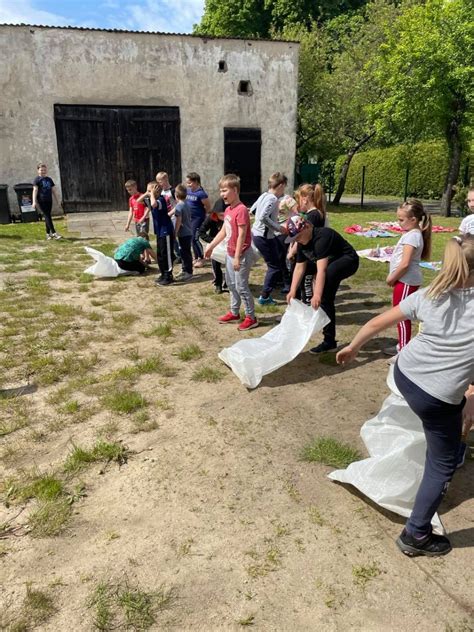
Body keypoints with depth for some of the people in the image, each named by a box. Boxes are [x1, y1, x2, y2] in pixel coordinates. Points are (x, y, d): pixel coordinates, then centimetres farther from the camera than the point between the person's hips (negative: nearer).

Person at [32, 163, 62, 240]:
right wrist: (34, 201, -16)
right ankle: (54, 233, -16)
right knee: (47, 216, -10)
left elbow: (53, 191, 18)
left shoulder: (49, 179, 16)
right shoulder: (37, 179, 0)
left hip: (49, 200, 5)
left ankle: (48, 234, 16)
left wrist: (57, 201, 16)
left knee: (47, 217, 9)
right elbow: (35, 190, -7)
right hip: (41, 201, -5)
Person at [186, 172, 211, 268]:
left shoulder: (201, 193, -17)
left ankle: (201, 259, 6)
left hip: (198, 219, -8)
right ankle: (196, 258, 25)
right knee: (192, 238, 13)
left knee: (195, 238, -8)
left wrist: (202, 214, 0)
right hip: (189, 218, 8)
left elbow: (208, 207, -12)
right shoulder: (188, 191, 6)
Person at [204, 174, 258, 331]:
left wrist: (237, 257, -23)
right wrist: (211, 246, 17)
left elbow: (241, 235, -23)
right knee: (231, 284, 18)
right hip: (230, 254, 9)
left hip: (241, 255, -9)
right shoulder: (228, 210, 8)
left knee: (241, 287, -3)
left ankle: (251, 318, 8)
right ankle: (234, 313, 31)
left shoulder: (241, 210, -20)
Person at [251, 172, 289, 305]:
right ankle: (264, 296, 7)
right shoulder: (273, 199, -19)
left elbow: (252, 210, 16)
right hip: (264, 237, -9)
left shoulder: (264, 195, 7)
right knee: (275, 266, 1)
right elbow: (263, 217, -32)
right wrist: (279, 228, -21)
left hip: (257, 233, 9)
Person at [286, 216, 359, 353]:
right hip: (332, 264, 10)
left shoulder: (322, 237, -32)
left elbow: (321, 270, -41)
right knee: (325, 300, 9)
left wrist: (317, 295, -48)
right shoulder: (302, 243, -4)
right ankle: (329, 340, 21)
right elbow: (299, 267, -3)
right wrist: (292, 291, -13)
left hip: (348, 261, -9)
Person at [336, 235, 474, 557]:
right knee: (443, 464, 16)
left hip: (404, 373, 5)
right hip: (436, 398, -5)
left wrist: (352, 347, 17)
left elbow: (377, 323, 4)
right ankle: (416, 536, 28)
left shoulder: (429, 295, -4)